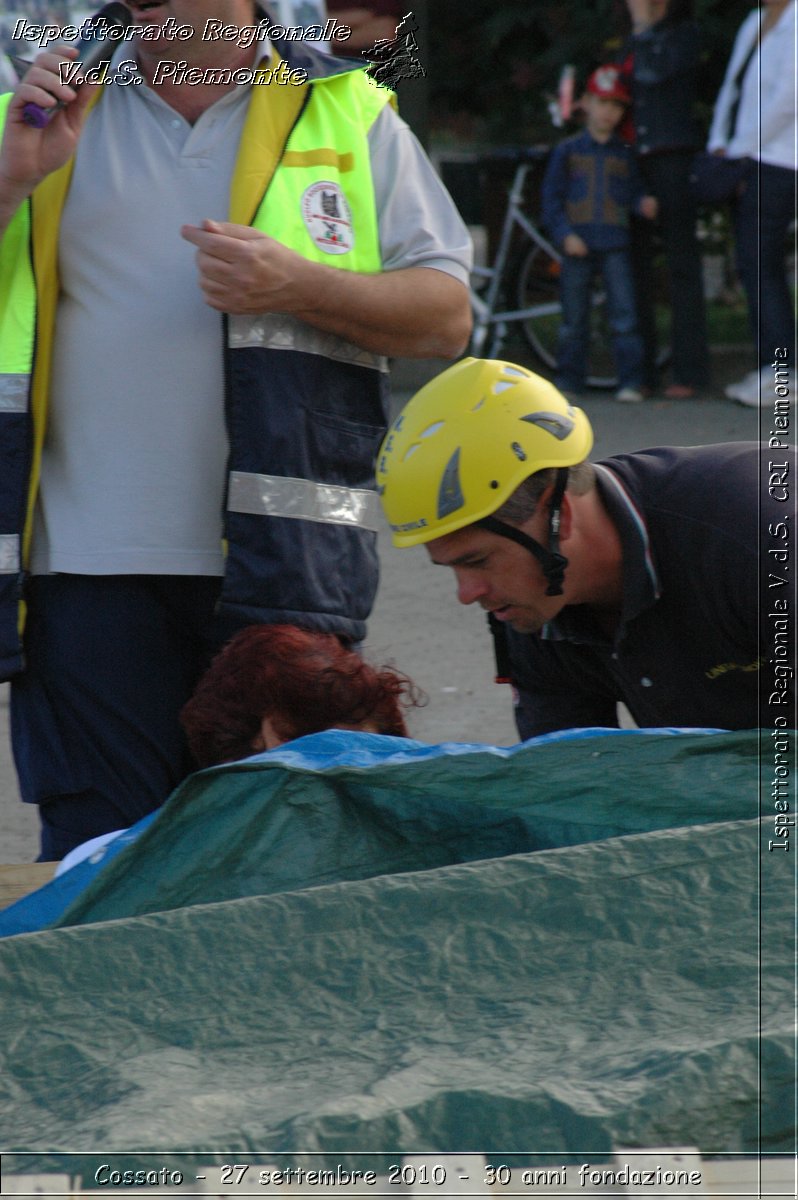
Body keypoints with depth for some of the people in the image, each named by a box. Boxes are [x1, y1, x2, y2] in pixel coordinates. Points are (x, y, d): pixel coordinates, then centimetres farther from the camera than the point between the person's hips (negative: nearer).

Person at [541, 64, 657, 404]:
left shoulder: (624, 155, 11)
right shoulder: (568, 150, 7)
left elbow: (633, 193, 11)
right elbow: (551, 197, 4)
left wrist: (643, 204, -12)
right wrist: (565, 234, -8)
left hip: (614, 245, 0)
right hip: (577, 244, 0)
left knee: (624, 315, -8)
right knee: (573, 319, 4)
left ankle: (631, 381, -7)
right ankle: (568, 380, 13)